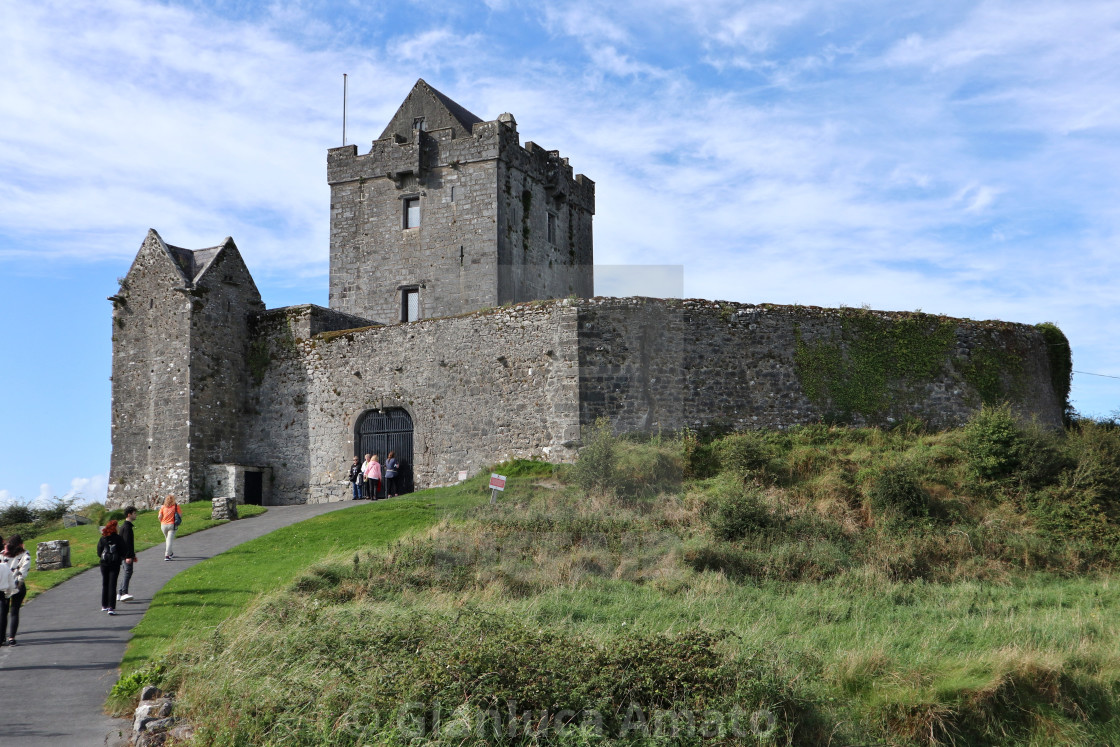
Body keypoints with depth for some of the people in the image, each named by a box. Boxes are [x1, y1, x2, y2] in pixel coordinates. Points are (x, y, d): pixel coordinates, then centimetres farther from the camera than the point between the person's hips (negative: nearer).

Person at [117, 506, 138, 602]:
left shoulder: (125, 526, 20)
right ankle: (124, 593, -27)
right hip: (127, 555, -11)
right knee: (128, 572, -18)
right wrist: (128, 556, -25)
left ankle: (120, 593, 17)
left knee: (127, 572, 14)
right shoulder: (127, 526, -14)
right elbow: (126, 542, -21)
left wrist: (133, 555, 30)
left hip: (127, 554, 11)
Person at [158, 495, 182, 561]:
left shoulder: (163, 507, 2)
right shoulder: (176, 506, -3)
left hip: (163, 525, 3)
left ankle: (170, 553, 32)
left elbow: (159, 517, -3)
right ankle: (167, 555, -14)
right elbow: (180, 515, -6)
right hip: (172, 525, -3)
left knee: (167, 540, 21)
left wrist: (161, 522, 13)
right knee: (169, 540, -4)